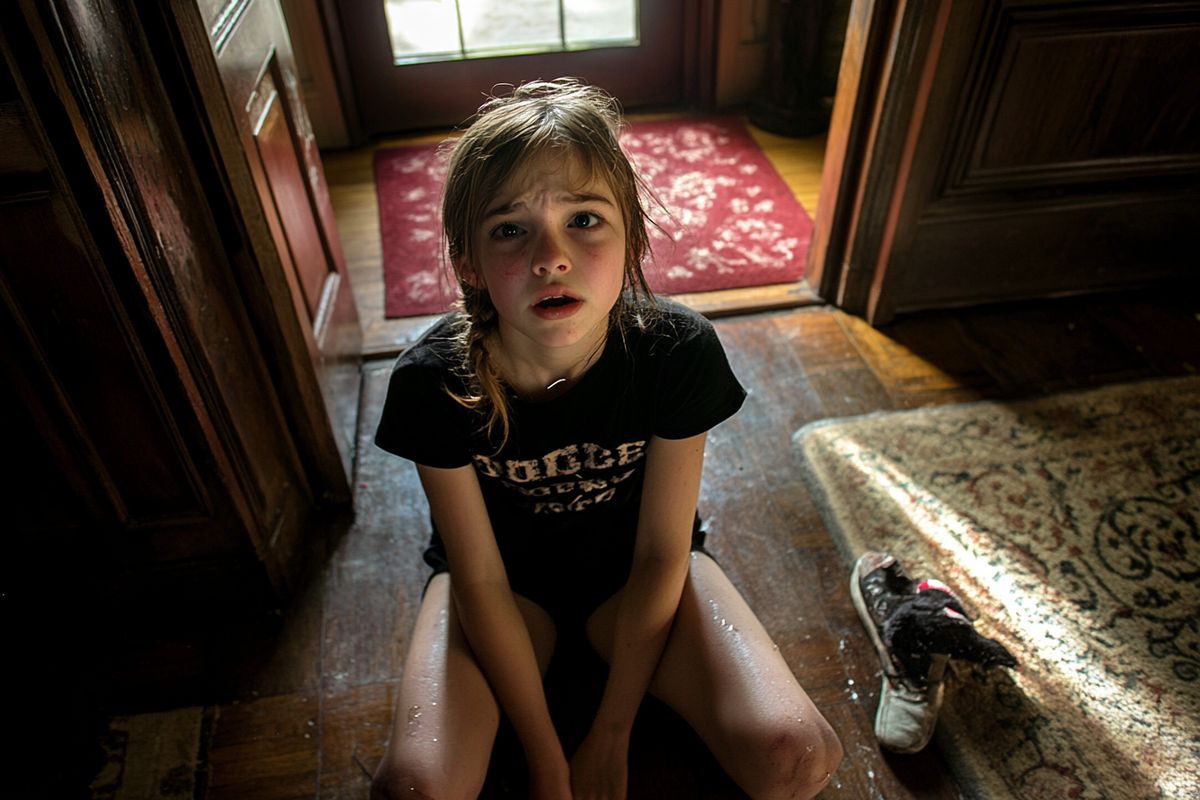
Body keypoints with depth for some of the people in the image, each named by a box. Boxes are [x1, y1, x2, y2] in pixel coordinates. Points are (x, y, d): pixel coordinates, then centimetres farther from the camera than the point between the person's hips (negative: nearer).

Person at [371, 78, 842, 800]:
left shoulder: (678, 352, -26)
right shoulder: (434, 384, -27)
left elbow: (661, 555, -16)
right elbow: (481, 583, -17)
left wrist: (611, 739, -10)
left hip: (633, 568, 1)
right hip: (508, 573, 0)